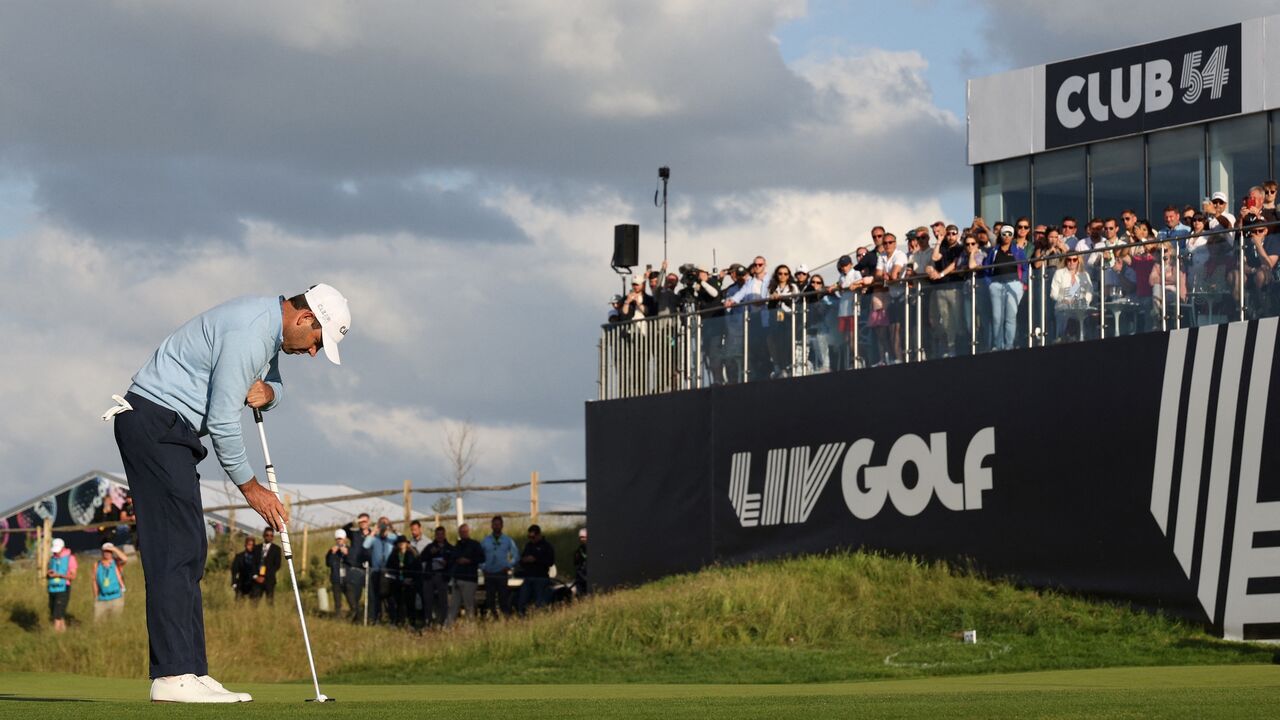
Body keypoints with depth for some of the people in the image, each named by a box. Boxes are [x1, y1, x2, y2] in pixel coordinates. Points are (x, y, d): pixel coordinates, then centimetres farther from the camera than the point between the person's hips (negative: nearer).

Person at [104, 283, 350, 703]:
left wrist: (266, 391, -1)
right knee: (175, 550, -15)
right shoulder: (248, 333, -21)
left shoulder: (269, 326, 12)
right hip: (154, 423, -11)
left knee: (189, 553, 7)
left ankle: (191, 673, 5)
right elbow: (222, 419, -20)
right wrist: (250, 487, -9)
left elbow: (272, 388, 25)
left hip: (168, 430, 11)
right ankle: (173, 676, -20)